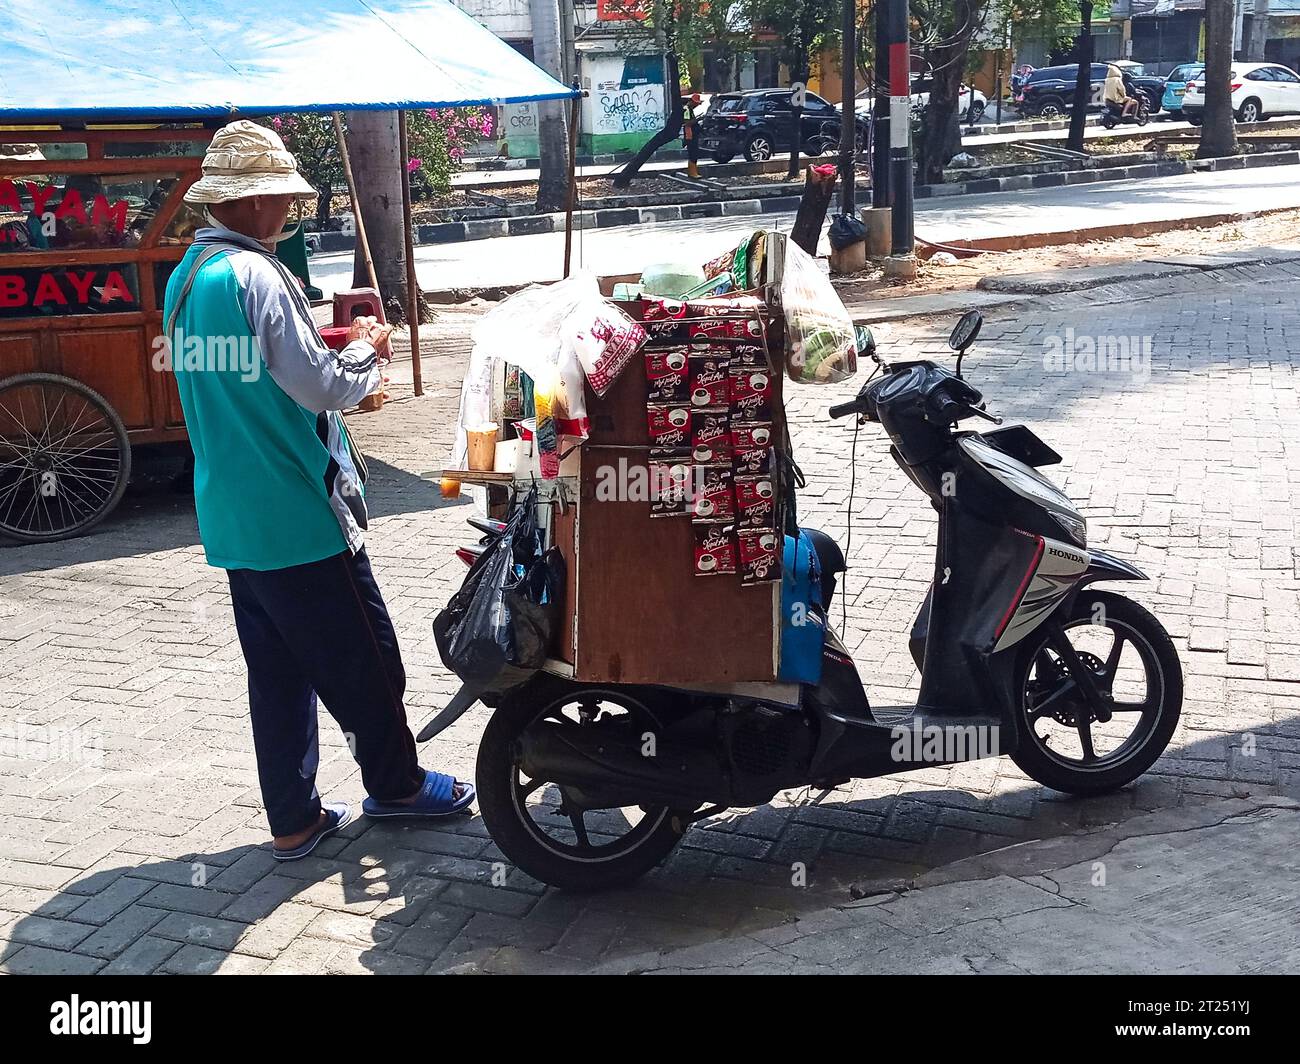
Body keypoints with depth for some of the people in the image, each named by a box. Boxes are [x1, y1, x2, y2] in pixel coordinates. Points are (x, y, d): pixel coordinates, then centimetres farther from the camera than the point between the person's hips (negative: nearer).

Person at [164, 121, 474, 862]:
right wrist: (367, 350, 0)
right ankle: (396, 785, 24)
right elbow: (323, 388, -19)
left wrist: (337, 368, 17)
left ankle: (294, 820, 22)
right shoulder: (255, 275, -18)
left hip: (232, 518, 9)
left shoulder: (185, 278, 11)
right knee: (364, 661, 8)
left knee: (277, 673, 14)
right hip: (300, 517, -9)